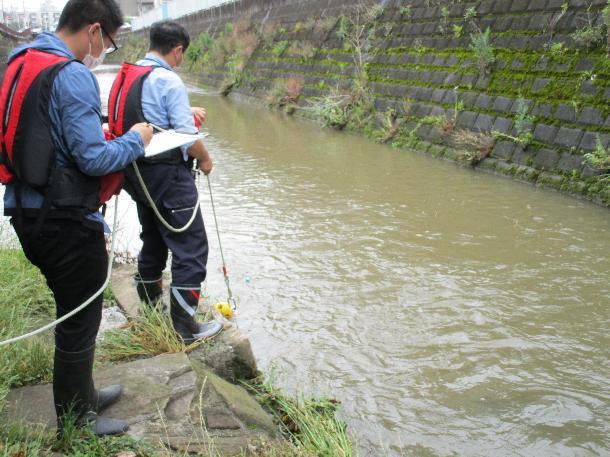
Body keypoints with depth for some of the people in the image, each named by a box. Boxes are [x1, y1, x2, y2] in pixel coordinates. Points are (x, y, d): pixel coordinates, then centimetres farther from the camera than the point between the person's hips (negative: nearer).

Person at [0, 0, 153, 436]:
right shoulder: (73, 76, -18)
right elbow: (93, 159, -21)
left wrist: (103, 136, 15)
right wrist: (135, 140, -4)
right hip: (65, 220, -9)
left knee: (74, 312, 23)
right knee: (79, 320, 6)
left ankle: (81, 396, 39)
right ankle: (76, 421, 23)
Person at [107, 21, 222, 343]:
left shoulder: (125, 76, 9)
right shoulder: (169, 81, -16)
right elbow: (187, 137, -18)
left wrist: (186, 112, 16)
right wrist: (205, 159, 0)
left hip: (136, 172, 9)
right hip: (167, 175, -9)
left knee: (153, 240, 24)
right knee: (190, 247, -2)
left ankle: (149, 305, 39)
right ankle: (185, 327, 0)